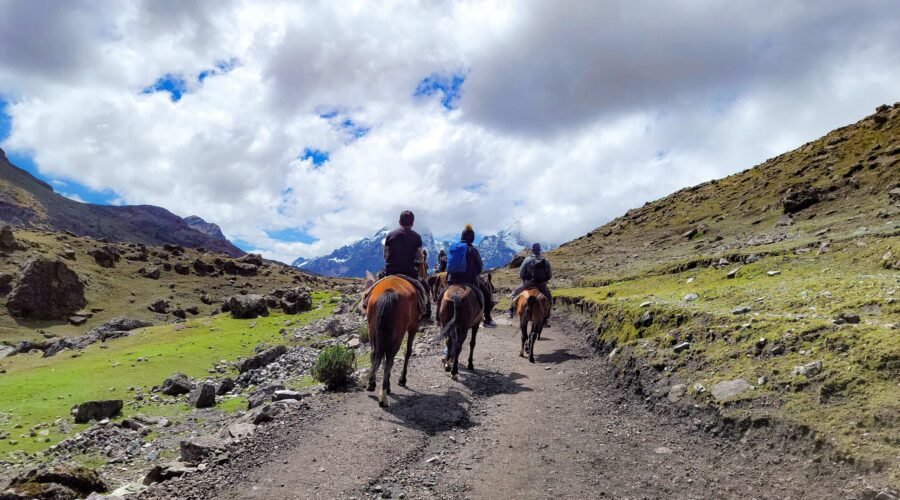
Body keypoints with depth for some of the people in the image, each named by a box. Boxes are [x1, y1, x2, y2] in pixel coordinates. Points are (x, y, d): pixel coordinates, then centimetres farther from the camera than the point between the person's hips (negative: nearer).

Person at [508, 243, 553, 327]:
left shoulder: (527, 260, -6)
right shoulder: (546, 261, -1)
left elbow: (521, 274, -3)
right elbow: (550, 275, 2)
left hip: (528, 284, 0)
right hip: (542, 285, 0)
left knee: (515, 293, 23)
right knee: (549, 299, 20)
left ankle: (511, 311, 19)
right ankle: (546, 319, 11)